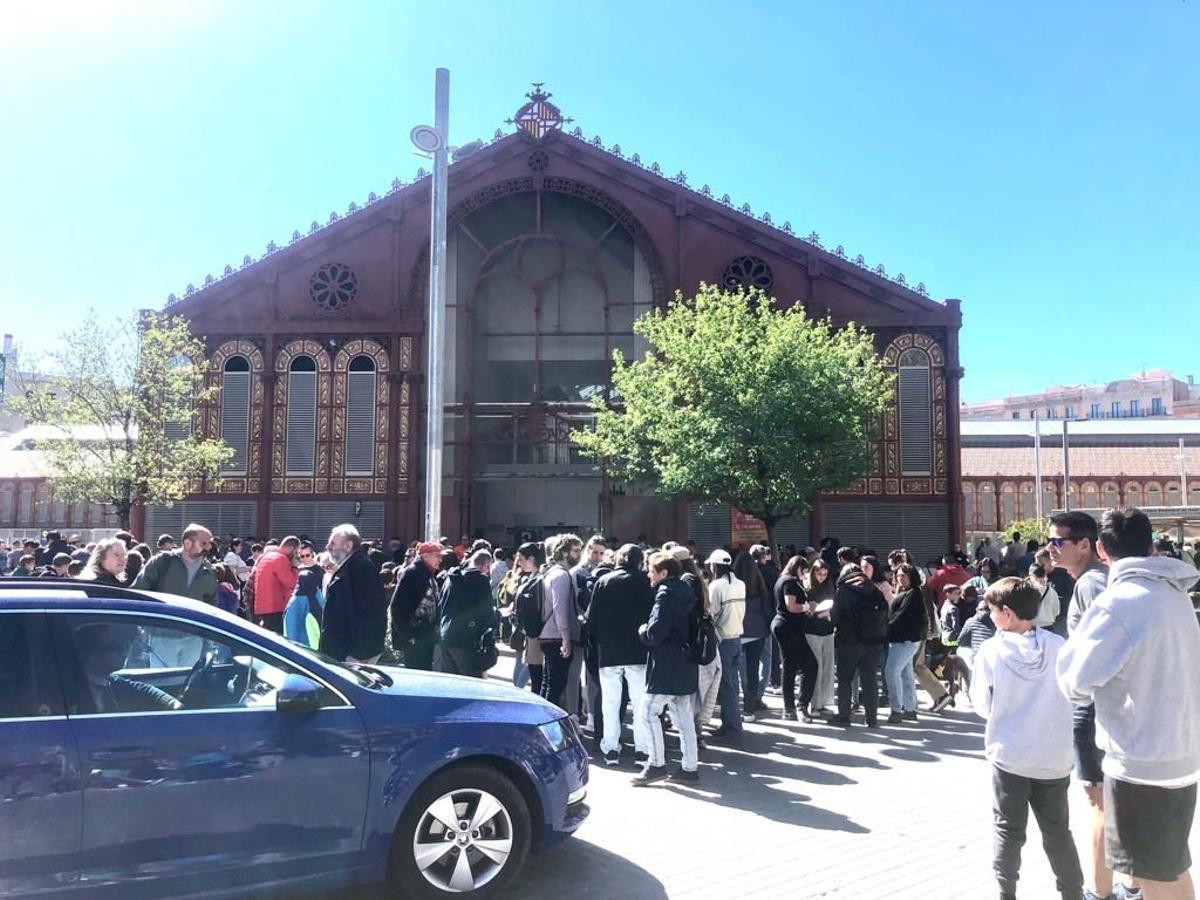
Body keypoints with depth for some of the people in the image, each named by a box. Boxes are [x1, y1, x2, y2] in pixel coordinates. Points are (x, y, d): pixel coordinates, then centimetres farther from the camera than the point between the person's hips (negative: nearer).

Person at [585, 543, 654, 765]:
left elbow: (591, 617, -2)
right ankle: (642, 747, 7)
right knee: (640, 701, 8)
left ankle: (610, 749, 8)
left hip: (608, 652, 1)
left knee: (610, 701, 8)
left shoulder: (603, 581, -2)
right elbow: (652, 615, -5)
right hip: (637, 652, -1)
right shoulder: (644, 582, -4)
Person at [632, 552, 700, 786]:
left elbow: (654, 633, -20)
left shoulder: (665, 595, -13)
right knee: (684, 718, 10)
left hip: (667, 667, -9)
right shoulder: (685, 593, 14)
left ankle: (657, 764, -3)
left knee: (647, 711, -5)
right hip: (686, 666, 9)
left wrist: (642, 631, 1)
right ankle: (690, 768, 13)